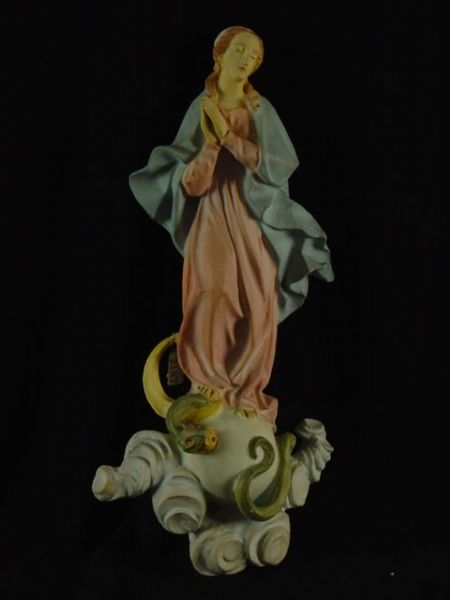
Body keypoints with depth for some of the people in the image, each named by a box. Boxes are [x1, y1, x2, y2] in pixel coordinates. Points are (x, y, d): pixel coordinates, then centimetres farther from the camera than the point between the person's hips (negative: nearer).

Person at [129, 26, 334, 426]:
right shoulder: (199, 109, 2)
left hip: (254, 224, 1)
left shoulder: (261, 109, 3)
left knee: (254, 315, -1)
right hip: (212, 224, 0)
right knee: (209, 314, -7)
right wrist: (211, 141, -21)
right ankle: (207, 395, 7)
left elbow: (280, 167, -9)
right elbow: (191, 184, -4)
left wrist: (229, 135, -13)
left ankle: (247, 398, 13)